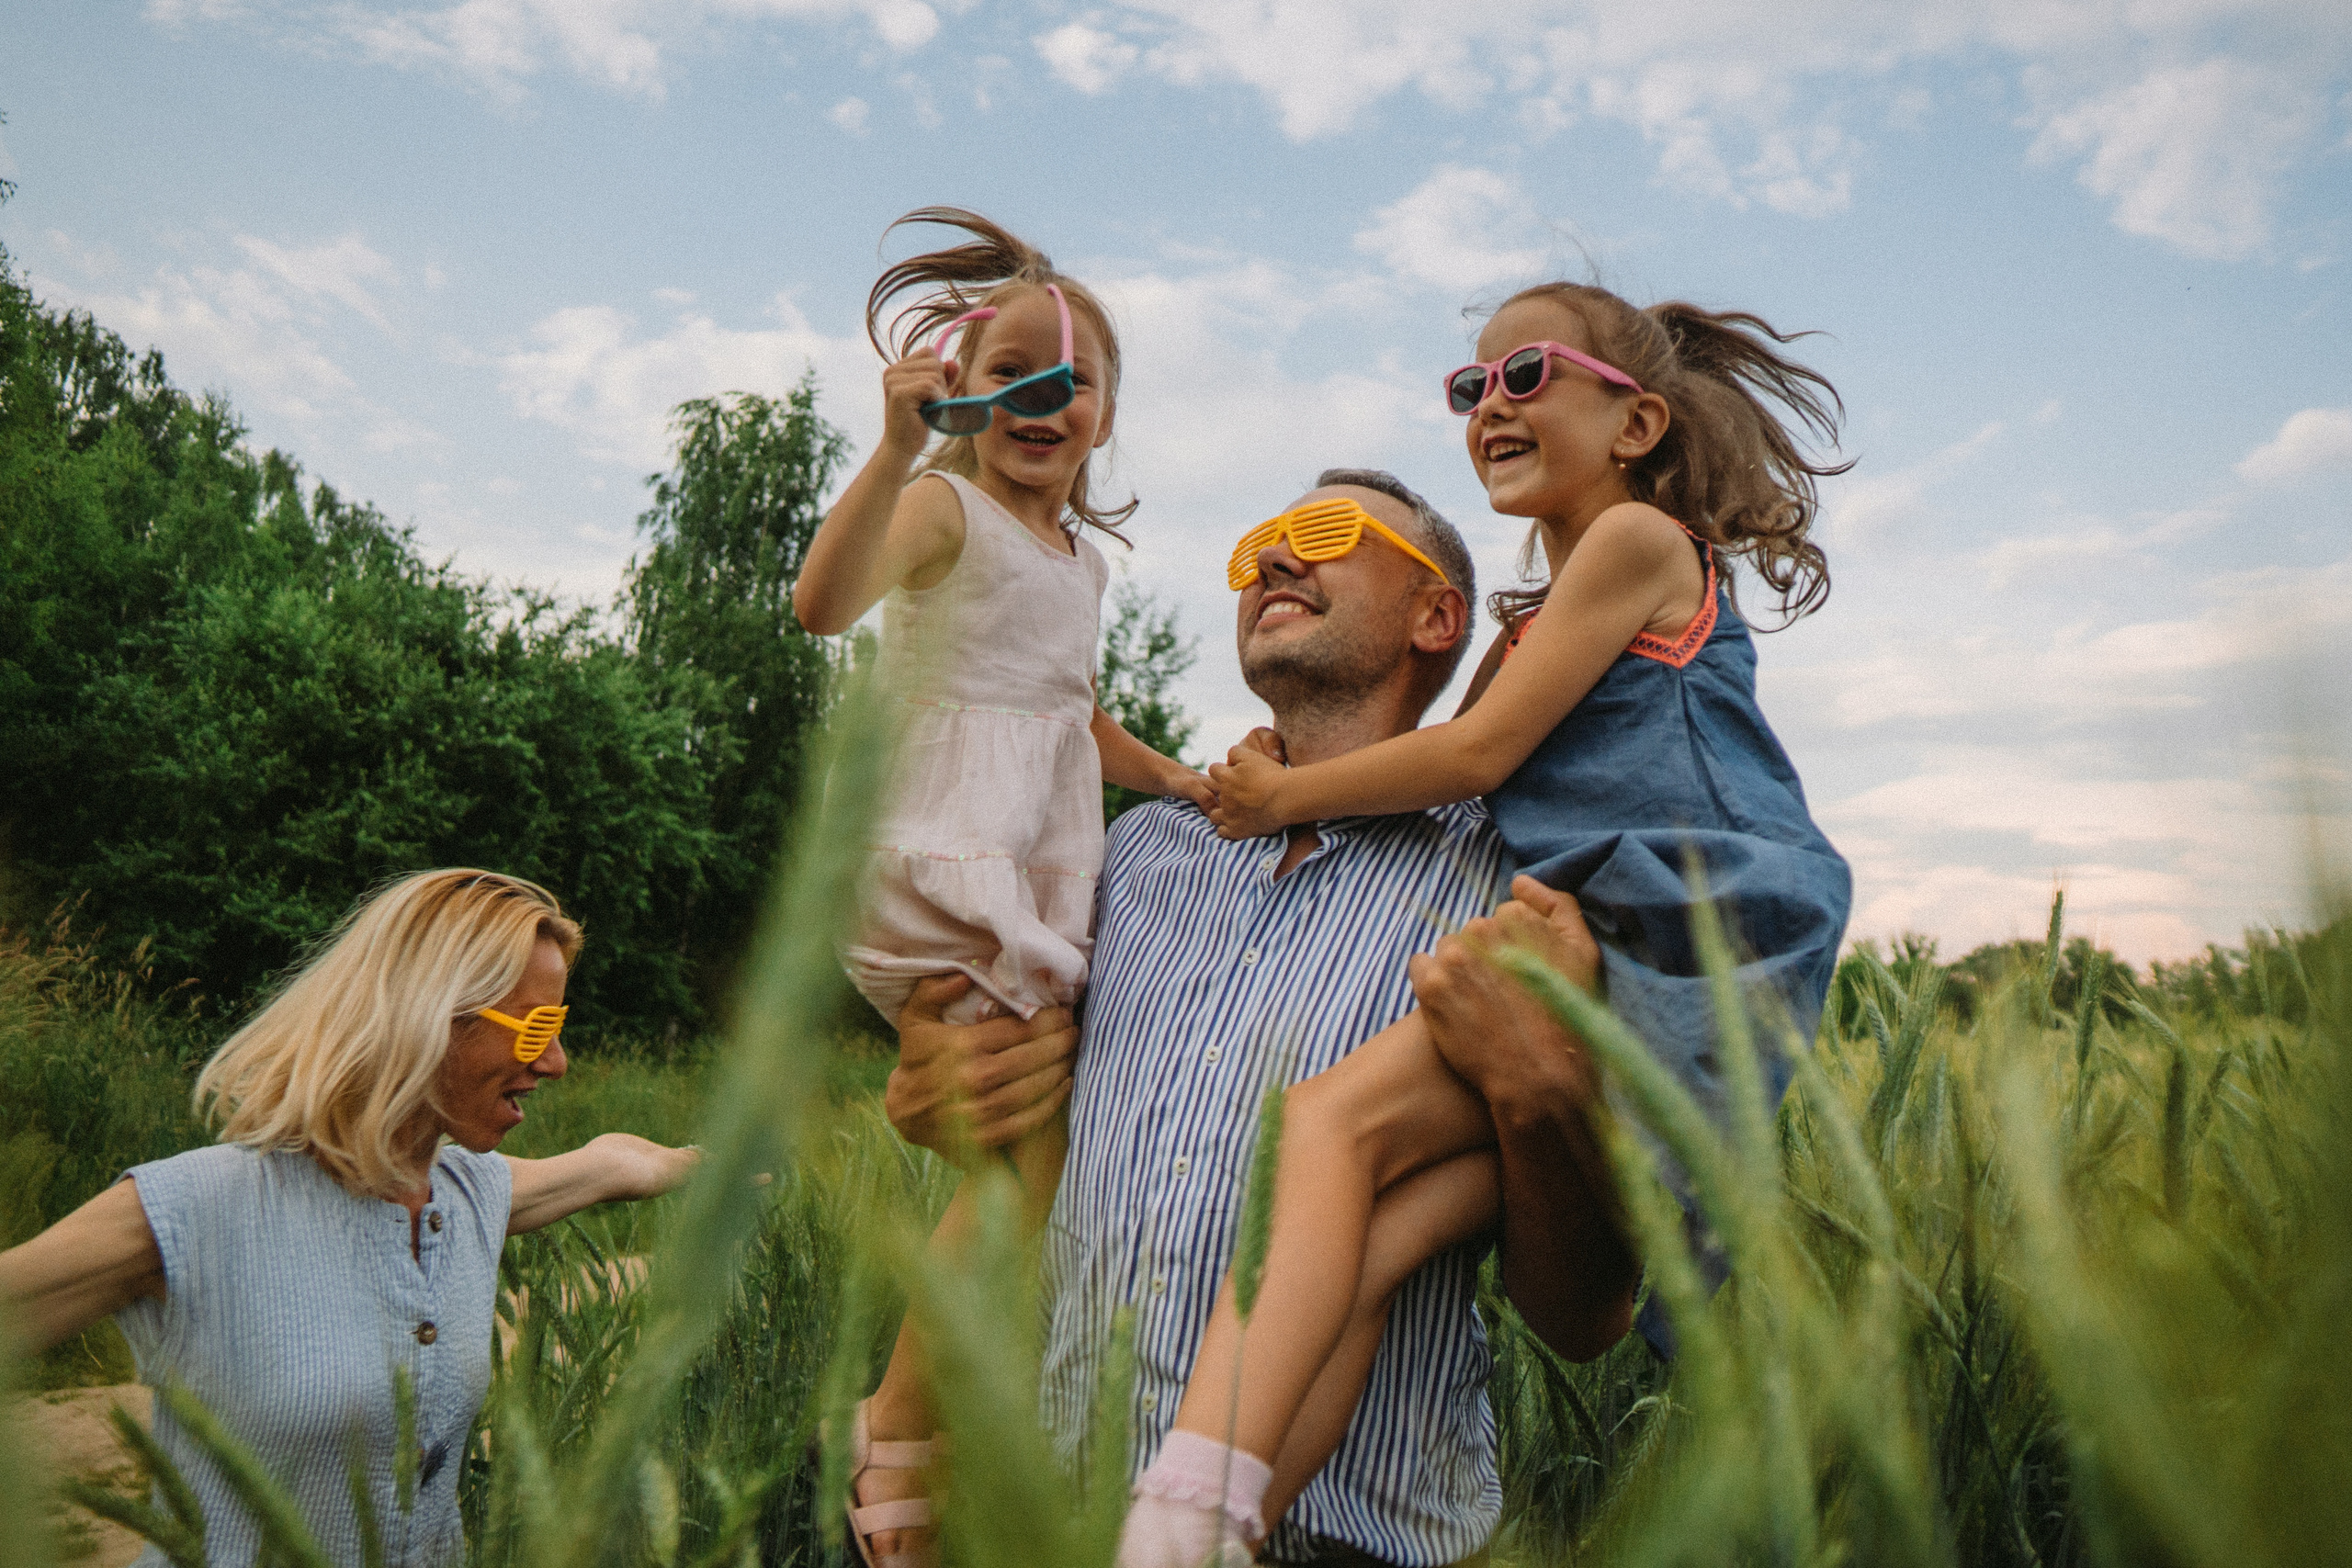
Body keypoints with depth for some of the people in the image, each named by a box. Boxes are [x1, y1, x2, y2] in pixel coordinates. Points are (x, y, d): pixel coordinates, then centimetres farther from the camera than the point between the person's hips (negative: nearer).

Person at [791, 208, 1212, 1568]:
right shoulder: (944, 505, -3)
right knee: (1029, 1156, -14)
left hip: (1049, 870, 8)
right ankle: (898, 1440, 1)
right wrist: (897, 444, -32)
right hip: (948, 858, -8)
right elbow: (824, 602, -24)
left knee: (1039, 1148, 7)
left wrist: (1168, 774, 21)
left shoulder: (1082, 558, 21)